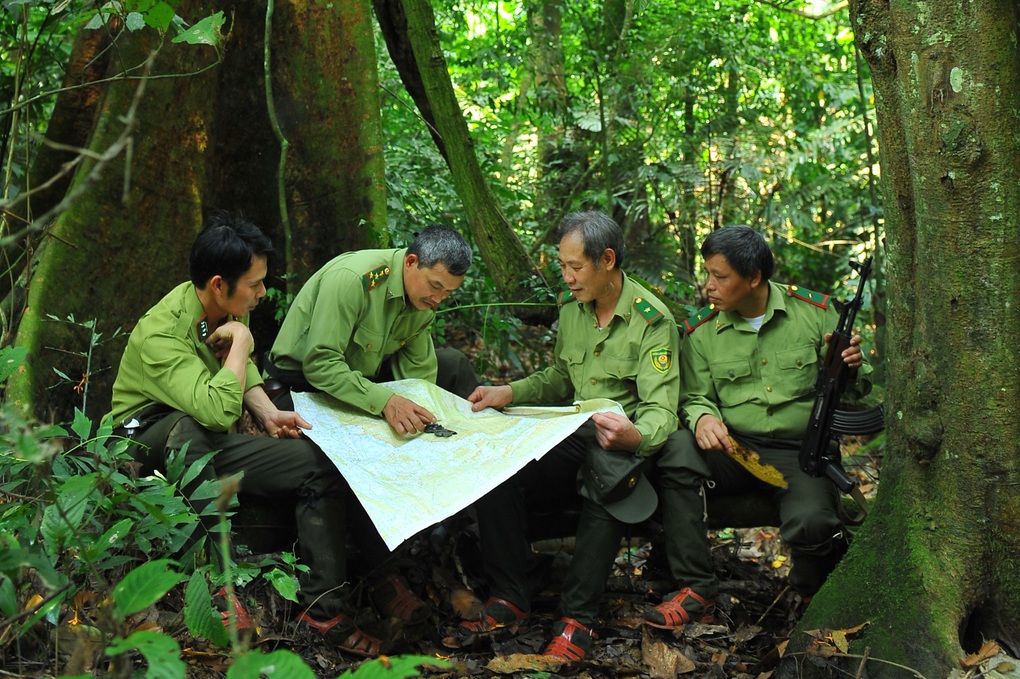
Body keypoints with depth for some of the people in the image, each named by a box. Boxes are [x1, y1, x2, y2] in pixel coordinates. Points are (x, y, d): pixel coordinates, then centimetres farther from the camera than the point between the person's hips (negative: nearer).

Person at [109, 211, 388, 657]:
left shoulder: (229, 310, -3)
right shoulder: (162, 334, -28)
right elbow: (218, 410, -43)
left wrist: (268, 413, -2)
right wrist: (241, 340, -29)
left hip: (209, 443, 7)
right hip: (151, 439, -7)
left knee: (321, 463, -10)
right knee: (190, 426, -42)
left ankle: (321, 606, -10)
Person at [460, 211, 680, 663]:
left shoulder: (652, 320, -11)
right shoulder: (571, 308, 10)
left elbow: (661, 411, -19)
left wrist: (635, 437, -42)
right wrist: (508, 393, 7)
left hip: (622, 445, -6)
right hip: (575, 436, 6)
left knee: (608, 489, -39)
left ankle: (578, 617, -25)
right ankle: (509, 598, -8)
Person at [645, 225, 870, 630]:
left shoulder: (815, 313, 3)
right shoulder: (702, 332, 6)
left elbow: (850, 393, 8)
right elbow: (694, 397, 7)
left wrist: (851, 369, -16)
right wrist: (703, 417, -18)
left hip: (801, 452, -2)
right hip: (733, 447, 2)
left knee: (809, 524, -32)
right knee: (678, 450, -31)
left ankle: (809, 591, 9)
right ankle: (695, 589, -21)